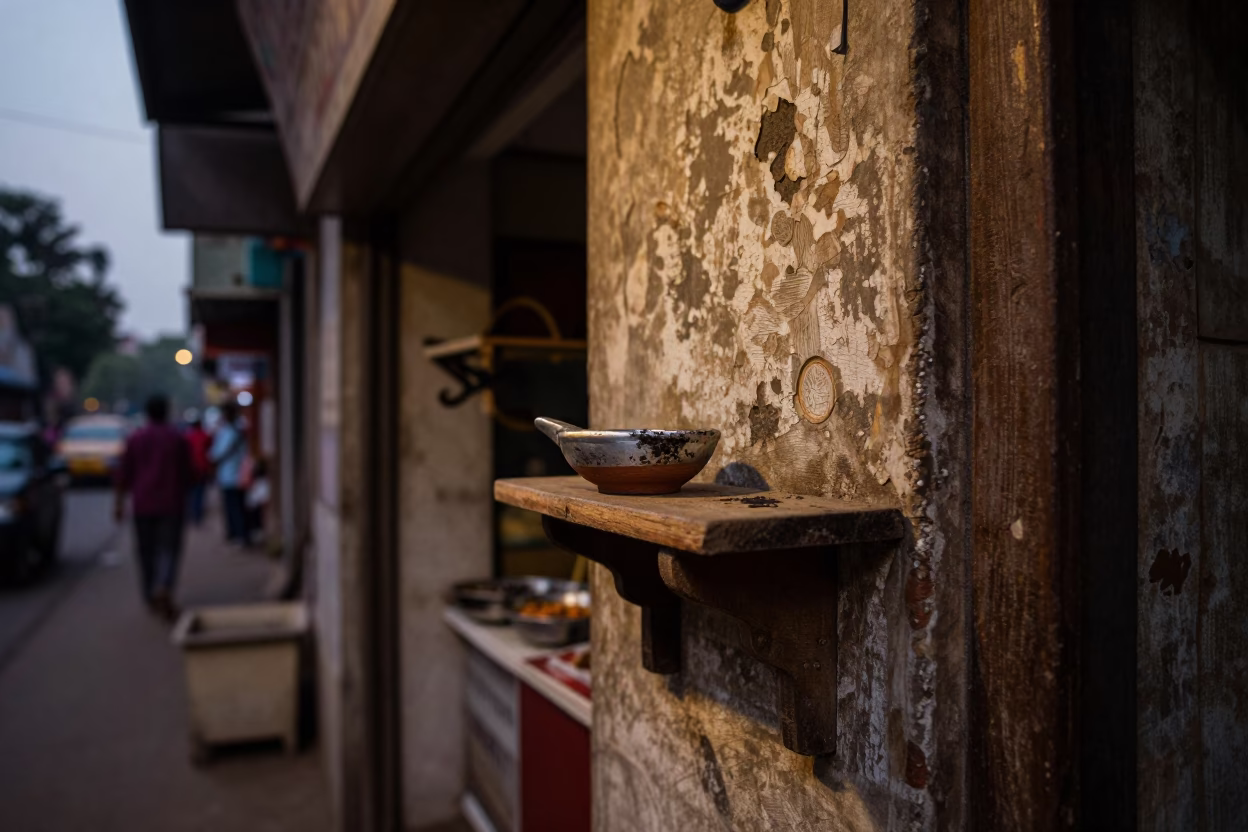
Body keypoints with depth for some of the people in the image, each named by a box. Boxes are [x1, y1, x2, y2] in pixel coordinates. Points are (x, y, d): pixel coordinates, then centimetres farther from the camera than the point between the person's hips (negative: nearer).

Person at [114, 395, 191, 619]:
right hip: (171, 504, -2)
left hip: (142, 505, 2)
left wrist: (120, 502, 10)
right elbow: (186, 474, 2)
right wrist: (182, 497, 19)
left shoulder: (135, 439, 3)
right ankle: (163, 589, -24)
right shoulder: (177, 439, -2)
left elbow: (124, 474, 4)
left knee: (146, 551, 12)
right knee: (169, 549, 0)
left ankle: (151, 599, 19)